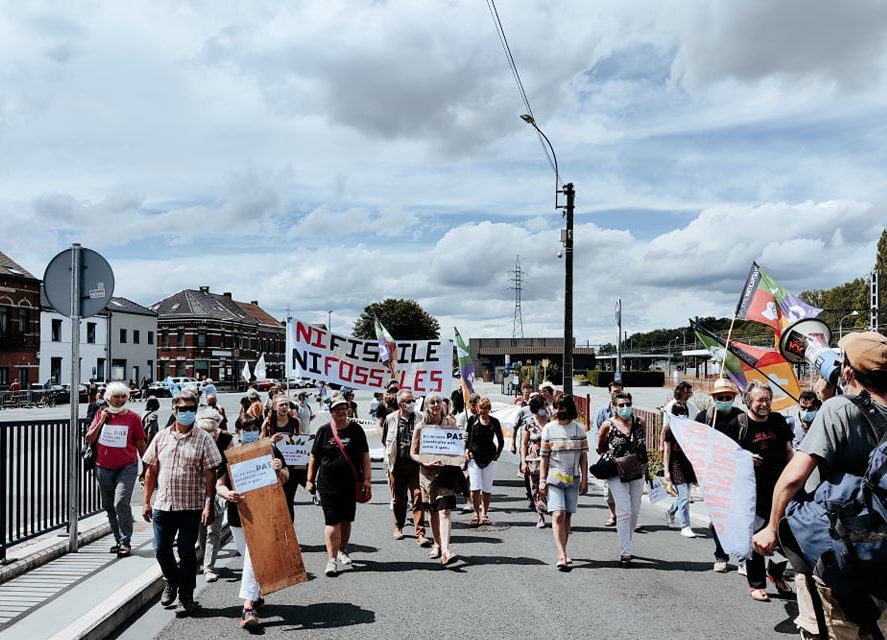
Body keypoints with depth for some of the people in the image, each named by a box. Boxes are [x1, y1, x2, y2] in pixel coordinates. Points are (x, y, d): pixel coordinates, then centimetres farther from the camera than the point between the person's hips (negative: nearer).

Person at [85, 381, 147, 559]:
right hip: (103, 469, 4)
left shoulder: (133, 417, -2)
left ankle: (125, 542, -10)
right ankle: (118, 540, 23)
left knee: (121, 503, -18)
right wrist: (102, 421, -7)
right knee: (109, 506, 10)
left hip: (126, 468, -4)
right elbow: (89, 439, 5)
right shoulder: (101, 414, 6)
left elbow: (140, 443, 4)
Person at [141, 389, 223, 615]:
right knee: (161, 550, 9)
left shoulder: (203, 439, -3)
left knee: (186, 552, 4)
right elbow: (151, 471, 11)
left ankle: (186, 596, 19)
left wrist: (208, 505, -11)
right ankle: (172, 580, 36)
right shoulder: (161, 437, 7)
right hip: (163, 504, 3)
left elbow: (210, 475, -5)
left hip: (190, 506, -3)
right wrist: (147, 501, 8)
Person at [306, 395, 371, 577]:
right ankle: (332, 559, -4)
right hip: (328, 485, -2)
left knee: (346, 520, 13)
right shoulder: (324, 431, 2)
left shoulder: (356, 429, 4)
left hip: (350, 484, 2)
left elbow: (364, 455, 5)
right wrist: (310, 480, 4)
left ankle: (342, 551, 34)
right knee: (332, 522, -6)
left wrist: (366, 478, -2)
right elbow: (314, 457, 7)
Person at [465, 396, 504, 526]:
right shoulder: (473, 420, 1)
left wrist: (497, 454, 2)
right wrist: (466, 450, -5)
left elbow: (501, 441, 11)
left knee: (487, 489, 6)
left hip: (489, 458, 1)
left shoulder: (494, 422, 2)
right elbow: (466, 437, 8)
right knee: (475, 488, -7)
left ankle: (484, 513, 22)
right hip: (474, 457, -1)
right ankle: (476, 513, 8)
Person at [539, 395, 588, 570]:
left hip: (573, 478, 2)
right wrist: (542, 480, -2)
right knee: (558, 515, -13)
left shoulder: (578, 429, 5)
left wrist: (584, 480, 4)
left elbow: (583, 456, 8)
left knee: (567, 516, 7)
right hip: (553, 478, -2)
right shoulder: (549, 428, 1)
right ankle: (562, 556, -17)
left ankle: (563, 552, 20)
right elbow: (544, 456, 2)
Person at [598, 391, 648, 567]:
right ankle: (625, 553, -5)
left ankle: (625, 544, 30)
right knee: (624, 511, -11)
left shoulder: (640, 423, 1)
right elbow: (600, 447, 9)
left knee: (634, 512, 9)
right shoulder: (608, 425, -7)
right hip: (617, 473, -4)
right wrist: (608, 458, -4)